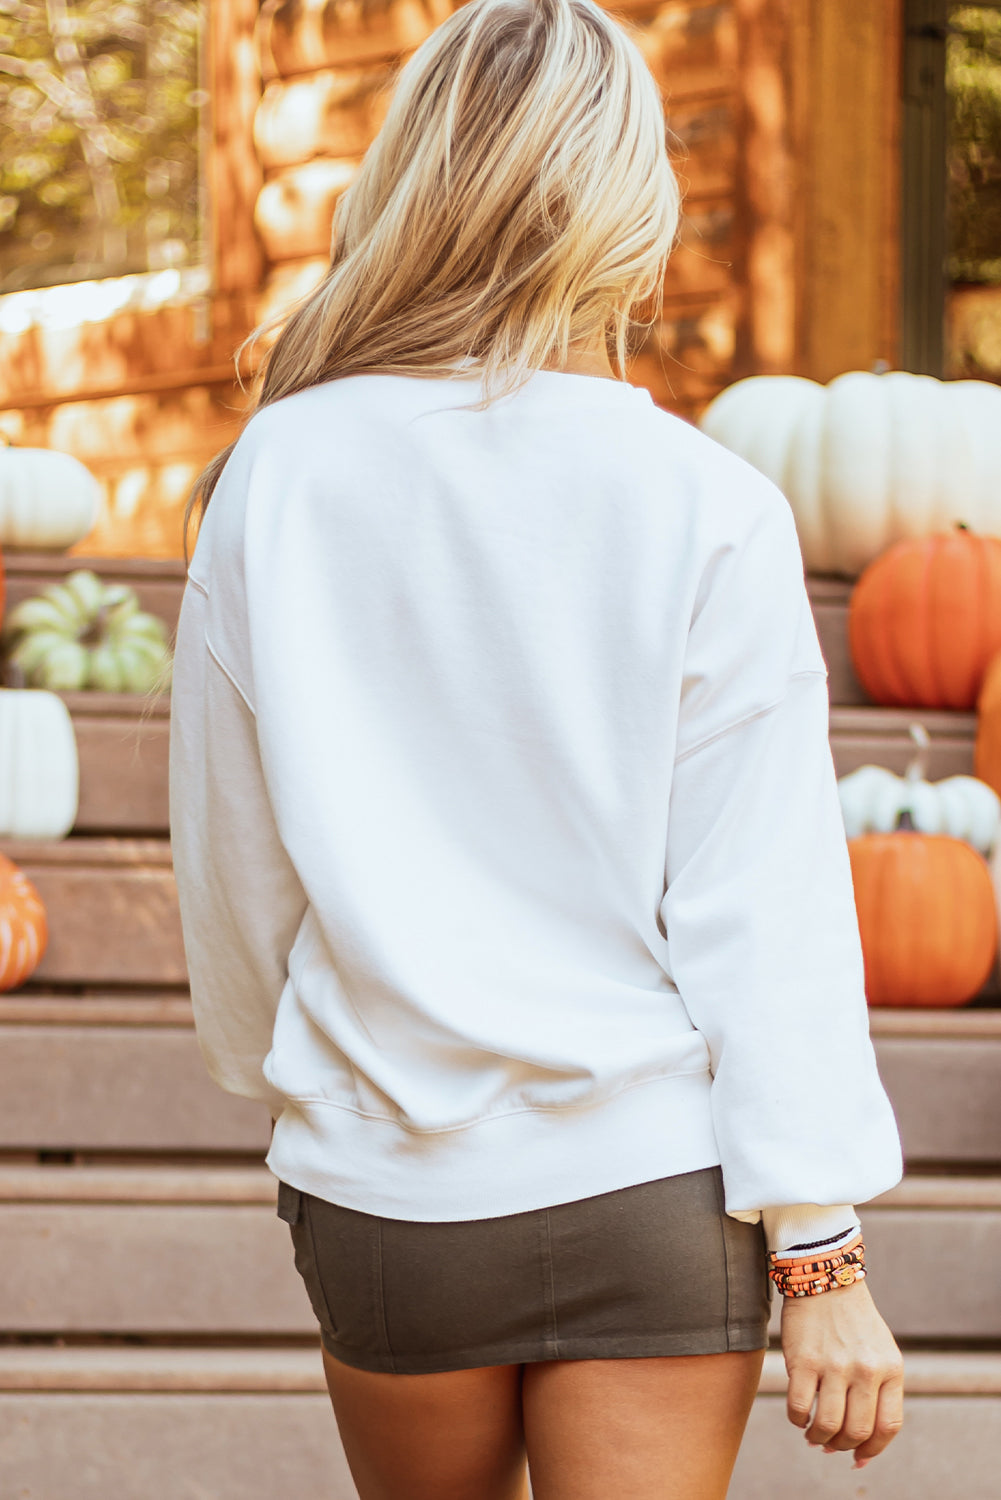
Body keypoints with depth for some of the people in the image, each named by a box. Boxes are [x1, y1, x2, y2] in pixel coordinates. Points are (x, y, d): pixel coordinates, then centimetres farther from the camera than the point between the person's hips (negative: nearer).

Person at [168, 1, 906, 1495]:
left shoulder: (275, 479, -4)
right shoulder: (706, 512, -11)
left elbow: (231, 867, 6)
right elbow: (766, 911, -10)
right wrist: (822, 1260, -5)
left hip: (385, 1200, 3)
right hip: (653, 1187, -2)